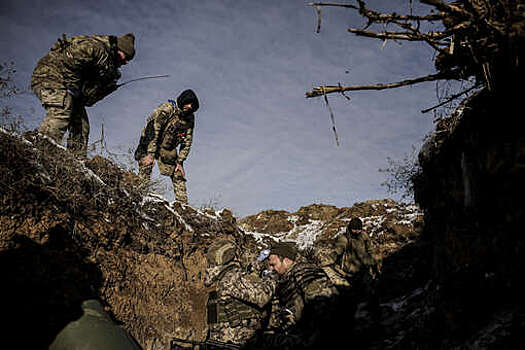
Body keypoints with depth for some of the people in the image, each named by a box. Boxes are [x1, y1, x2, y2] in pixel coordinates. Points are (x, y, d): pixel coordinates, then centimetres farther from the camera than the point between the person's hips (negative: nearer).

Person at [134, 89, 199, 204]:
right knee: (146, 166, -24)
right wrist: (150, 154, -31)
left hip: (169, 149, 5)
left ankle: (183, 203, 8)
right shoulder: (166, 109, -21)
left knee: (178, 175, 2)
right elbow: (153, 130, -25)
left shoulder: (190, 118, -4)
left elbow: (187, 142, 0)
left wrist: (180, 162, -6)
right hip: (150, 144, -5)